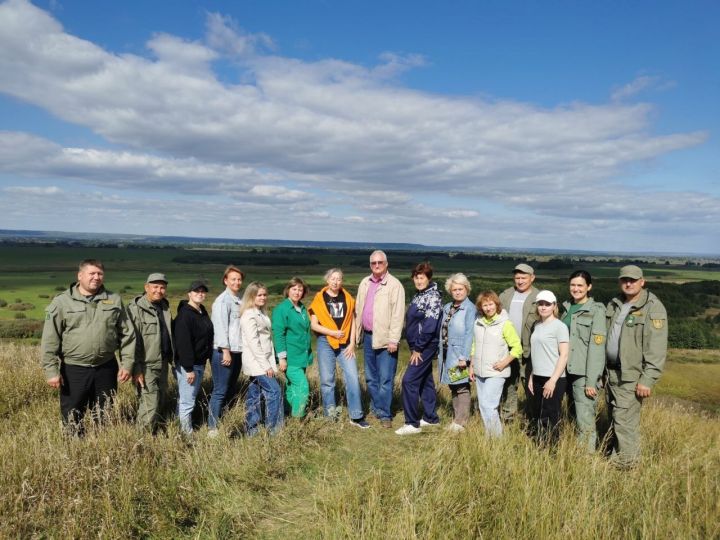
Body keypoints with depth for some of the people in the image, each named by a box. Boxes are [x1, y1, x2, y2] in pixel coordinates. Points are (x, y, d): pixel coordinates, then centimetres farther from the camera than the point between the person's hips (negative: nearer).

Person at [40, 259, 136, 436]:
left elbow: (127, 334, 5)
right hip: (73, 370, -2)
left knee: (104, 417, 15)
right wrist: (51, 370, -9)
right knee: (72, 419, 9)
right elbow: (50, 340, -5)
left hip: (106, 368, 2)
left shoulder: (114, 300, 2)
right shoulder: (61, 302, -4)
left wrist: (127, 363, 1)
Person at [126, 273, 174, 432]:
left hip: (162, 364, 8)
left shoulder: (165, 307, 10)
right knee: (150, 407, -7)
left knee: (160, 402, 17)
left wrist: (172, 357, 12)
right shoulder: (136, 308, -13)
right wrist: (137, 369, -20)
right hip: (146, 366, -8)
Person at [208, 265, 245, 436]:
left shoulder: (240, 300, 13)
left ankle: (222, 421, 25)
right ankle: (213, 427, 6)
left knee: (231, 390, 14)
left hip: (237, 351, 8)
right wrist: (226, 351, -18)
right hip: (224, 352, -8)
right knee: (220, 391, -3)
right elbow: (221, 327, -15)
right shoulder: (223, 300, -9)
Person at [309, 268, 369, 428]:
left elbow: (352, 322, 8)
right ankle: (330, 415, 18)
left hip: (345, 344, 2)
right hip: (326, 343, -2)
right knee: (327, 380, 5)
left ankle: (356, 416, 6)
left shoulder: (347, 298, 6)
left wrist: (352, 343, 0)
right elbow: (314, 325, -6)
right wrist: (333, 333, -15)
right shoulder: (320, 299, -3)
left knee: (353, 378, -3)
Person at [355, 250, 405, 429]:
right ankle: (376, 407, 30)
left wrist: (393, 340, -17)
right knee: (371, 377, 16)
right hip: (368, 336, 6)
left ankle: (384, 414, 7)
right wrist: (358, 333, 10)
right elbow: (358, 309, 14)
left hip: (385, 339, -6)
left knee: (385, 379, -3)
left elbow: (398, 314, -14)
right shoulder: (364, 283, 11)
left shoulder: (395, 285, -9)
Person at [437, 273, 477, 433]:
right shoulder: (447, 308, 13)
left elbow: (469, 334, -16)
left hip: (460, 355, -8)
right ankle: (456, 418, 25)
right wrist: (440, 352, 14)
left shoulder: (470, 309, -11)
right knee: (453, 388, 15)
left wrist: (464, 357, -20)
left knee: (462, 388, -3)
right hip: (447, 354, 8)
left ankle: (460, 423, 3)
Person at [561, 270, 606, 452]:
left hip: (584, 374, -6)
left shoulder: (596, 311, -7)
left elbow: (597, 347, -12)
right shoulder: (567, 308, 11)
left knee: (585, 420, -5)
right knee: (574, 417, 14)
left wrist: (591, 381, -16)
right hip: (568, 371, 6)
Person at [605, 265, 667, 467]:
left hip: (631, 376, -7)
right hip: (612, 372, 7)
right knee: (616, 419, 15)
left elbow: (657, 348, -17)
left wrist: (648, 380, -19)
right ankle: (616, 458, 28)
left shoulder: (653, 308, -13)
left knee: (624, 421, -5)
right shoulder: (614, 304, 9)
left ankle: (627, 465, 8)